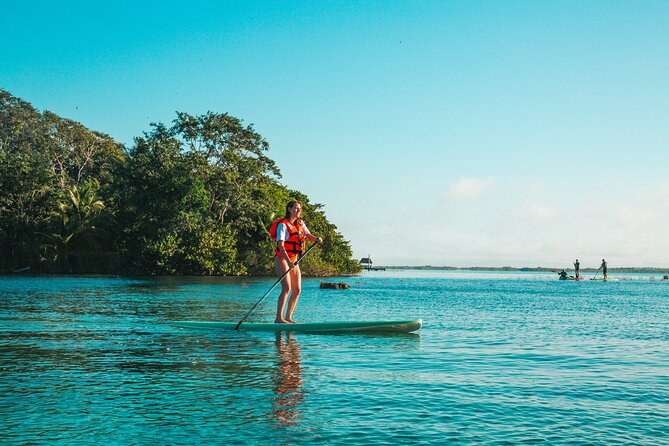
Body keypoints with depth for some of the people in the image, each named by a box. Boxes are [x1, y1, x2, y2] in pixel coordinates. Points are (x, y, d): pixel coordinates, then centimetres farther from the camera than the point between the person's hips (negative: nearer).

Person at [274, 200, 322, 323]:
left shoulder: (300, 223, 12)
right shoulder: (283, 225, -12)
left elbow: (309, 236, 5)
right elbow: (281, 245, -21)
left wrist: (317, 239, -19)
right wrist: (288, 262, -32)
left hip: (294, 261, 8)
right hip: (282, 259, -8)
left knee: (297, 290, 3)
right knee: (287, 288, -19)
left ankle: (288, 317, 9)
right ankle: (279, 318, -20)